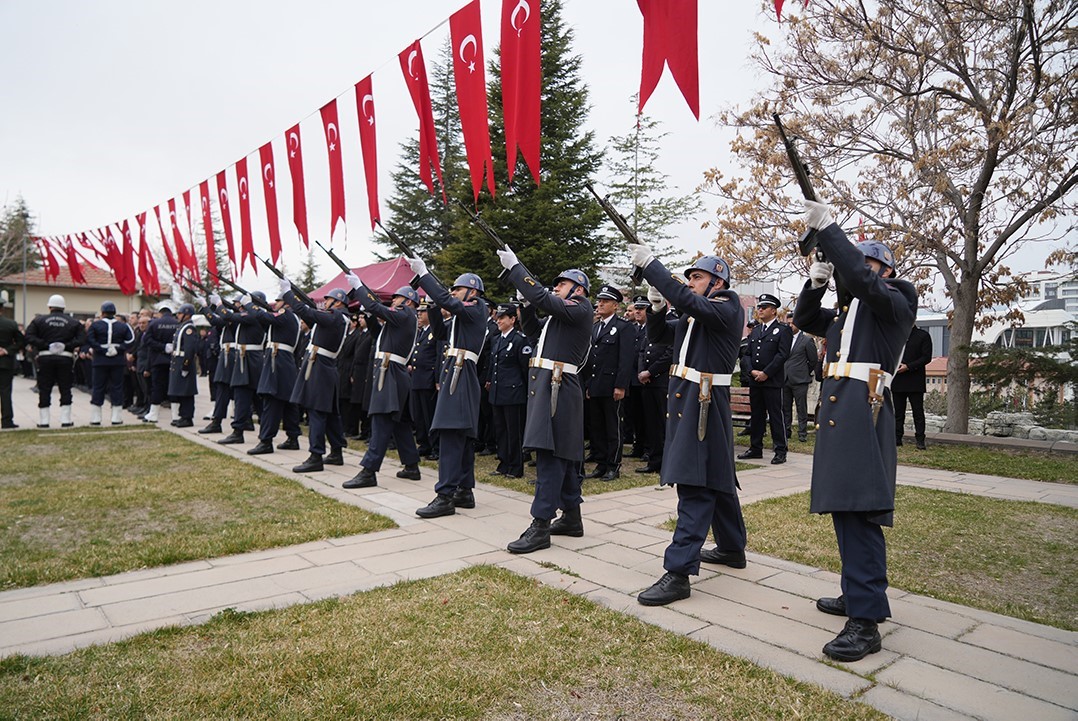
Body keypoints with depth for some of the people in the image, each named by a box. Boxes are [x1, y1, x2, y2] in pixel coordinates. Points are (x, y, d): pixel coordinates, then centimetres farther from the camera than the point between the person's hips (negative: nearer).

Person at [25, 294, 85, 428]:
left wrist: (45, 345, -11)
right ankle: (66, 420, 4)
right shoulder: (73, 322, 4)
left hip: (45, 357, 0)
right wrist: (68, 346, -10)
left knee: (44, 390, 7)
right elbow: (82, 338, -7)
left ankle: (43, 420, 10)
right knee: (65, 389, 6)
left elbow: (29, 337, -8)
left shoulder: (39, 320, 3)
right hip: (66, 358, 0)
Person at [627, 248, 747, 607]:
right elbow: (657, 334, 19)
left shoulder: (727, 309, -10)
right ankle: (732, 547, 36)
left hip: (705, 405, -10)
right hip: (684, 401, 10)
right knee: (715, 479, 20)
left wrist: (649, 263, -22)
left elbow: (685, 299, -26)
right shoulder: (693, 315, 17)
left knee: (696, 485, -12)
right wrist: (657, 305, 1)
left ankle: (679, 571, -12)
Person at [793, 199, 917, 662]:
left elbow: (861, 280, -17)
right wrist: (815, 283, 6)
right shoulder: (846, 311, 25)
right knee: (845, 508, 12)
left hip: (863, 411, -9)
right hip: (837, 411, 9)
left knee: (860, 512, -14)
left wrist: (825, 228, -17)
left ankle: (865, 621, -13)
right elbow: (804, 320, 23)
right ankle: (860, 594, 23)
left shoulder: (895, 303, 1)